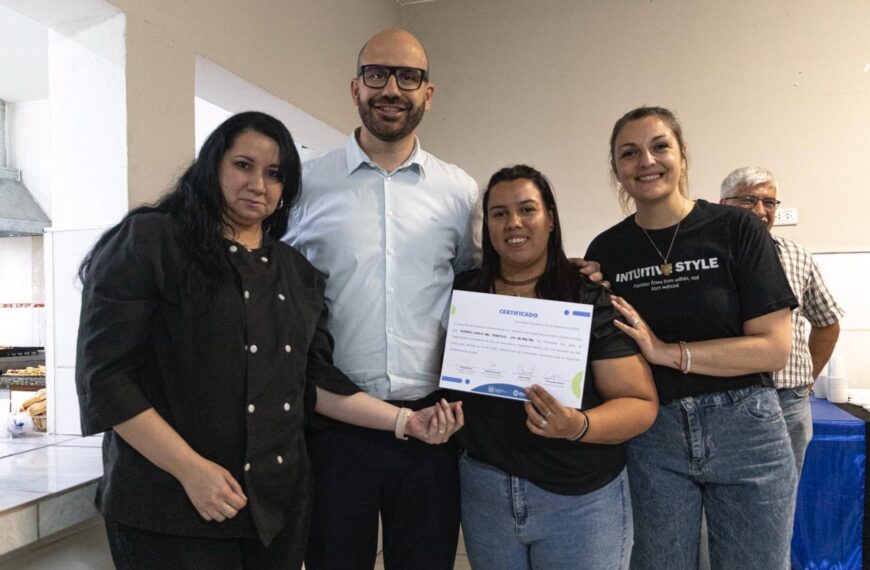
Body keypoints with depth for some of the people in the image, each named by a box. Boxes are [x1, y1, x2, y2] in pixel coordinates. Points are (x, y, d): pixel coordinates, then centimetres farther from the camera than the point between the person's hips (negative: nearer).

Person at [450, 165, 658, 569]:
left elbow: (641, 404, -10)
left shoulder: (592, 300, -9)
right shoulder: (463, 292, 0)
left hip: (581, 500, -2)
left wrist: (579, 426, -26)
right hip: (484, 491, 3)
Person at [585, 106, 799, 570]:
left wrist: (667, 351, -19)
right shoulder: (605, 250, 1)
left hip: (744, 430, -1)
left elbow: (774, 346, -11)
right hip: (652, 439, 2)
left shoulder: (736, 229, -7)